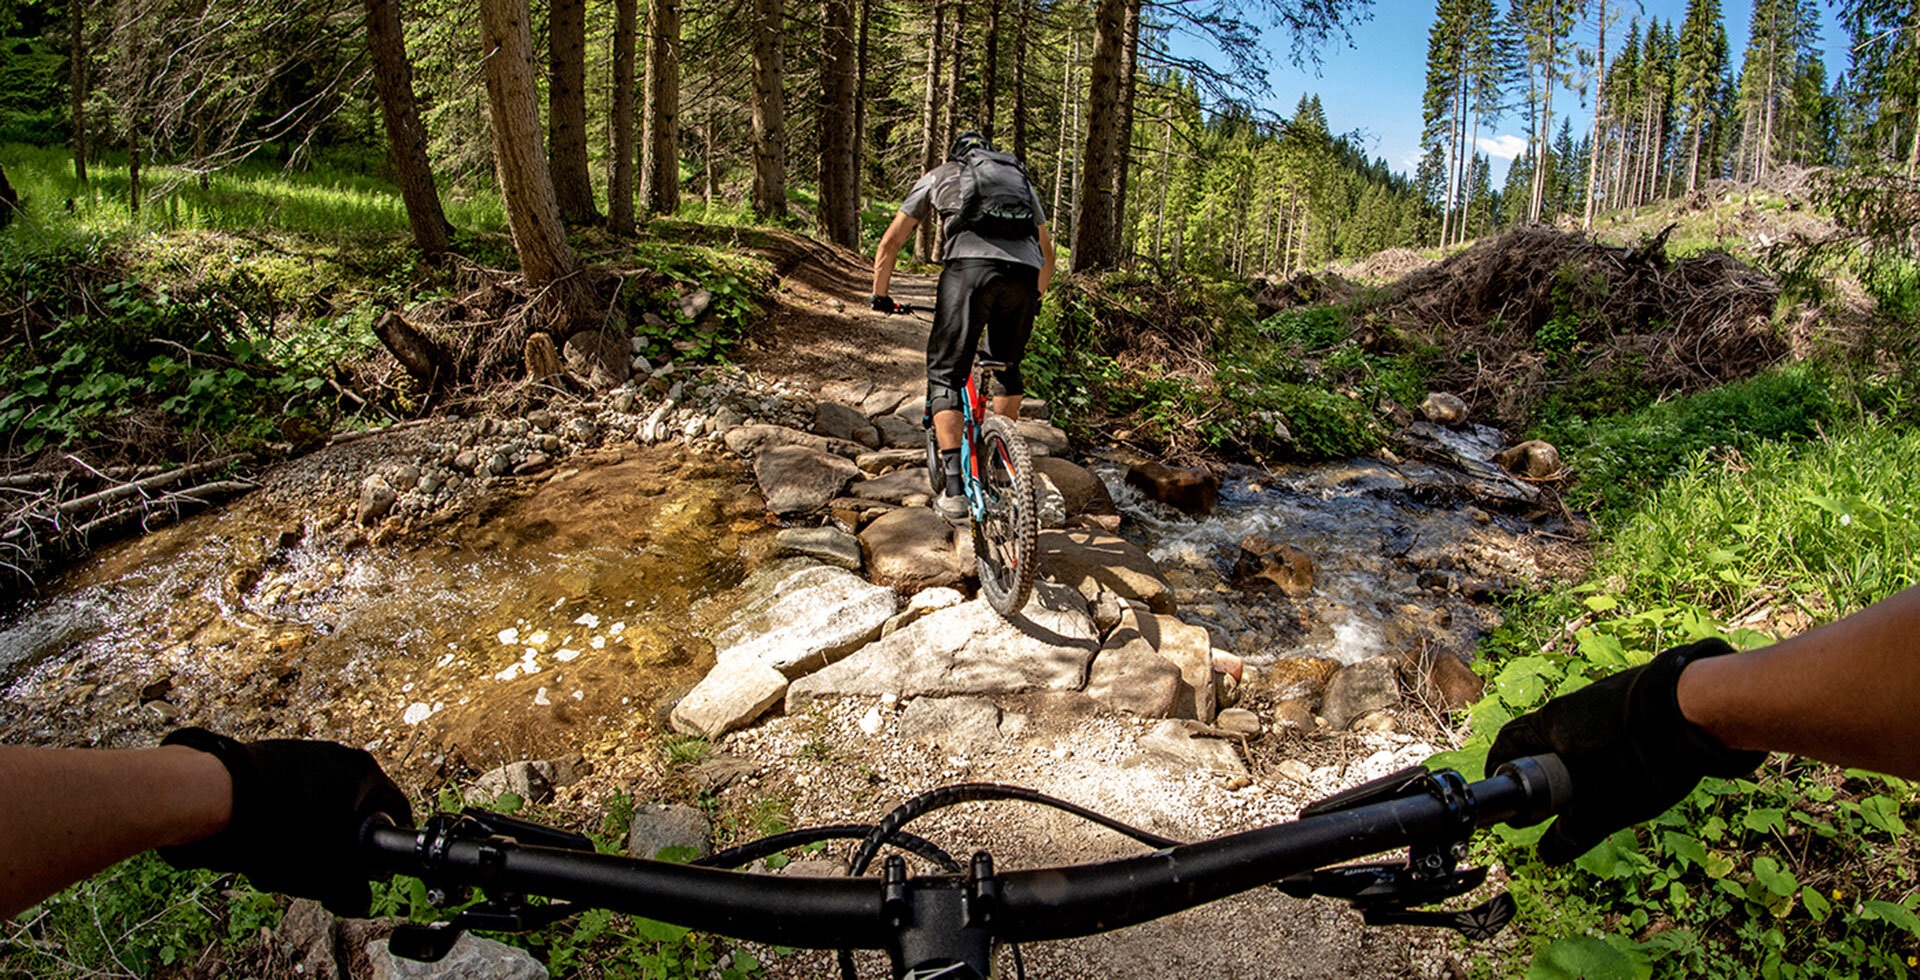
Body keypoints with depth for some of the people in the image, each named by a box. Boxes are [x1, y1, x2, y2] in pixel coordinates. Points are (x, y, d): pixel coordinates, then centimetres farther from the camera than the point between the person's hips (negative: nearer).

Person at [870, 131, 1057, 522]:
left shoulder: (938, 176, 30)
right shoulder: (1019, 178, 37)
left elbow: (889, 244, 28)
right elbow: (1047, 251, 42)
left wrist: (880, 296, 40)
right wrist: (1035, 299, 55)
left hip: (969, 265, -3)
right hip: (1023, 272, 3)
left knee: (946, 374, 5)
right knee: (1007, 368, 25)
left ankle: (954, 490, -4)